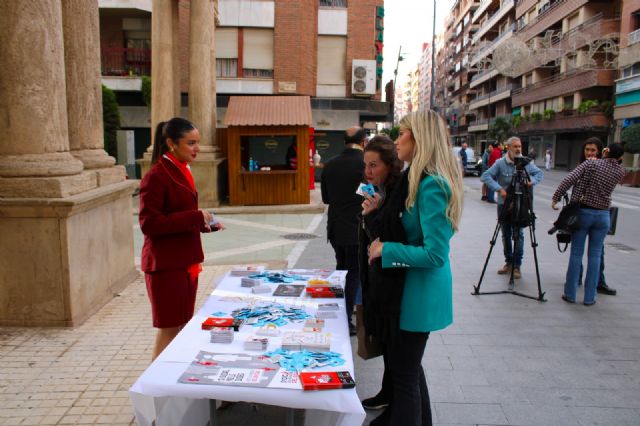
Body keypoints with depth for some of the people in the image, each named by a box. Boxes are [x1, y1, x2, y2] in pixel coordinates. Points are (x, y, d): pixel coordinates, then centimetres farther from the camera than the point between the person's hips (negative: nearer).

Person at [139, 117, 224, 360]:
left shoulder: (182, 173, 14)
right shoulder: (156, 177, -15)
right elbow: (149, 224, -20)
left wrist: (205, 223, 5)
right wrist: (194, 217, -22)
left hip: (186, 262, 9)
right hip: (166, 265, -9)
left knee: (183, 327, 15)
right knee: (168, 330, 1)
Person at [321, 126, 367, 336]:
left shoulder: (330, 165, 0)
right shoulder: (366, 163, -15)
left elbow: (325, 198, 8)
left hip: (335, 227, 5)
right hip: (357, 227, -5)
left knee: (341, 268, 23)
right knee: (354, 273, 7)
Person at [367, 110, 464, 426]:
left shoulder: (431, 185, -24)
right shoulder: (423, 179, 6)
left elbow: (435, 254, -26)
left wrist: (386, 249, -19)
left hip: (421, 290, -10)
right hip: (414, 286, 10)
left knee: (403, 371, 7)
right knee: (407, 363, 25)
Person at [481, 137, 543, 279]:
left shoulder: (526, 162, -1)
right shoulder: (500, 163, -8)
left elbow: (539, 173, 12)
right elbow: (485, 176, -13)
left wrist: (532, 181, -10)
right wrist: (499, 189, -23)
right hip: (503, 204, 0)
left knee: (518, 235, -1)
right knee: (506, 234, 10)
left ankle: (517, 266, 8)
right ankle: (509, 262, 24)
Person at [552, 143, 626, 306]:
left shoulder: (591, 164, -5)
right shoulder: (620, 172, 1)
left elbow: (569, 179, -15)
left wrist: (555, 198, -10)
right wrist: (611, 158, 17)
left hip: (583, 212, -1)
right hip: (603, 216, 1)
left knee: (576, 253, 5)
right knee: (595, 255, 7)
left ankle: (570, 294, 9)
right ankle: (589, 297, 10)